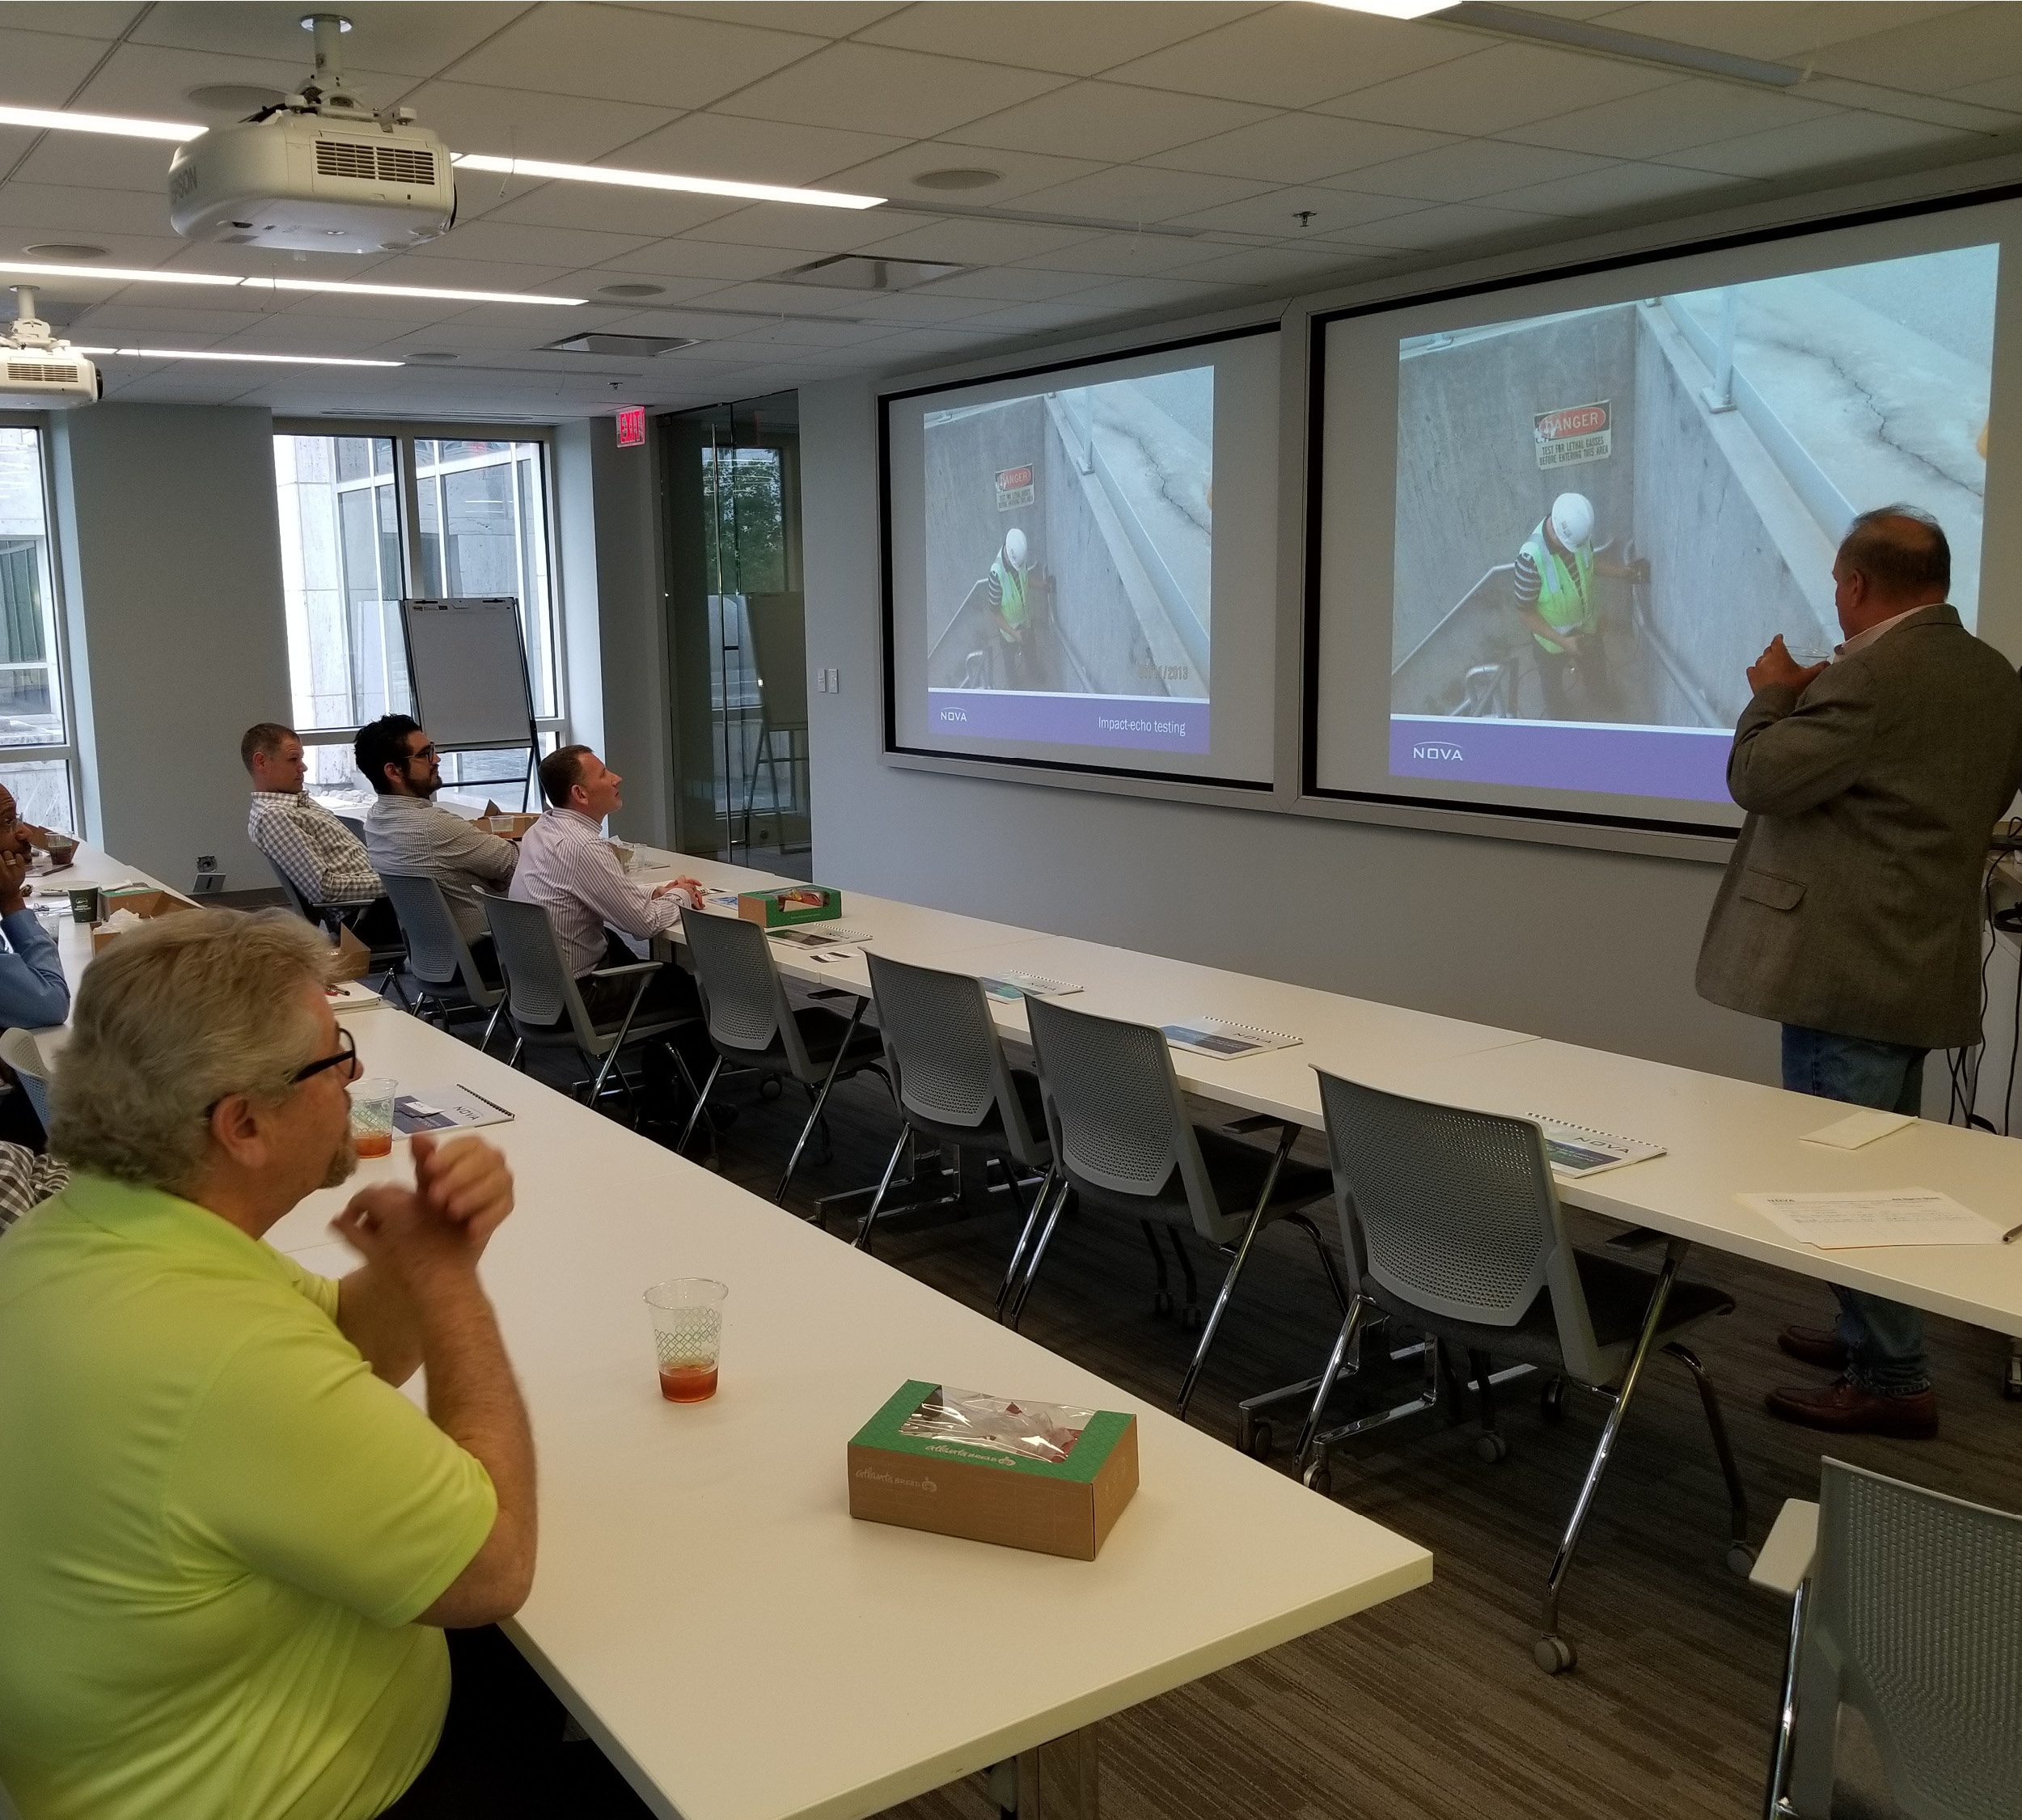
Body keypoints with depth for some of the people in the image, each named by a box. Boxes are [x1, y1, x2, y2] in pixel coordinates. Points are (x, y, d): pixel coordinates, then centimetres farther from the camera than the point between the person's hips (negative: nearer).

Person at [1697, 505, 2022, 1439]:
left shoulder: (1873, 673, -19)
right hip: (1919, 965, 10)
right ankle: (1874, 1335, 32)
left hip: (1847, 967, -10)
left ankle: (1889, 1381, 4)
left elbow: (1762, 778, -17)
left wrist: (1774, 694, 2)